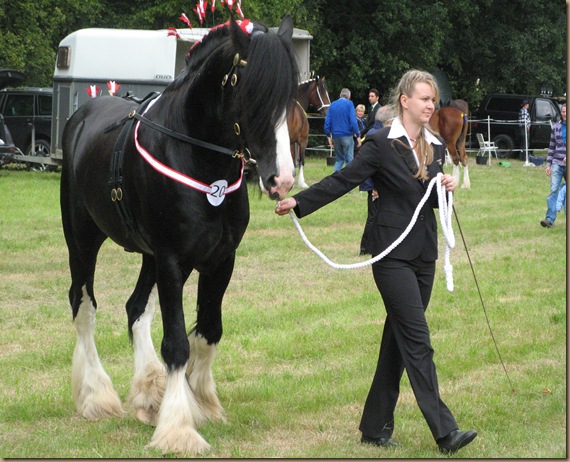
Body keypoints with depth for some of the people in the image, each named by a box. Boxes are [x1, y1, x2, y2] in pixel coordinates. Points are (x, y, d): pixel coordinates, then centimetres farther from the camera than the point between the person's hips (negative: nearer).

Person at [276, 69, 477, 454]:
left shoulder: (436, 146, 11)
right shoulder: (382, 143, -9)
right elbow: (344, 180, -7)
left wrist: (447, 188, -1)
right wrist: (299, 202, -11)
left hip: (424, 255, 7)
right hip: (392, 253, -7)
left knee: (398, 339, 10)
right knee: (418, 340, -10)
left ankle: (375, 426, 18)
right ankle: (445, 431, -14)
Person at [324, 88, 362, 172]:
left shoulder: (332, 105, 8)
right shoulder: (349, 104, -5)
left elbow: (327, 122, 7)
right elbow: (353, 121, -13)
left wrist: (328, 136, 14)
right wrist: (358, 136, -8)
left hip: (335, 136, 5)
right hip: (347, 136, -5)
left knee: (339, 159, 15)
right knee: (349, 159, 2)